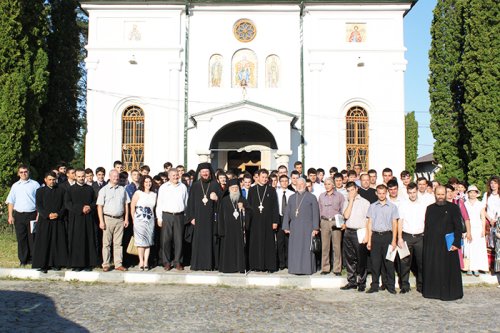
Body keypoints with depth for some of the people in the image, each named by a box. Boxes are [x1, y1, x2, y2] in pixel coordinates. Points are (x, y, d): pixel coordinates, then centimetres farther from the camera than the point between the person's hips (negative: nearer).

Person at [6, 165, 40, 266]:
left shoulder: (35, 184, 3)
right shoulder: (15, 186, 12)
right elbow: (10, 202, 12)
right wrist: (10, 216, 4)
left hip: (32, 214, -2)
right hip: (18, 215, 3)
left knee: (32, 237, -1)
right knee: (21, 238, 5)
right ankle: (23, 259, 13)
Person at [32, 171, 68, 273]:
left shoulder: (61, 191, 10)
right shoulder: (40, 191, 7)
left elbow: (64, 205, 5)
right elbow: (38, 206, 0)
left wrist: (58, 214, -11)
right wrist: (47, 215, -14)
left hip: (58, 220, 1)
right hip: (44, 221, -1)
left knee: (57, 242, 1)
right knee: (44, 243, -1)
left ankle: (56, 263, 9)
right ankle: (43, 265, 4)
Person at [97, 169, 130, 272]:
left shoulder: (122, 189, 10)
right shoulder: (104, 190, 1)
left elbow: (126, 204, 13)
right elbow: (99, 206, -3)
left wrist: (126, 218, 7)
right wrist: (101, 221, -10)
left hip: (120, 219, 3)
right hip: (108, 219, -2)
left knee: (118, 243, 6)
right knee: (106, 243, 2)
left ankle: (118, 264, 10)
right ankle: (106, 264, 9)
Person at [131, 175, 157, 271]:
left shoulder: (154, 195, 9)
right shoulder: (138, 193, -2)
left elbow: (154, 208, 11)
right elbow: (132, 206, -3)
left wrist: (154, 217, 3)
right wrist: (134, 220, -2)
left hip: (150, 221, 3)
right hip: (140, 220, -3)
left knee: (148, 242, 3)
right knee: (141, 242, -3)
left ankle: (146, 262, 10)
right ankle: (141, 262, 7)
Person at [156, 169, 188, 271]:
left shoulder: (183, 187, 9)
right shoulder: (163, 187, 6)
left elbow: (186, 202, 13)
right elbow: (159, 204, 6)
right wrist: (159, 218, 0)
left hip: (179, 216, 1)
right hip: (166, 215, -1)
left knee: (179, 239, 1)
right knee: (166, 239, -2)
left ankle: (177, 262, 10)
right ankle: (166, 262, 7)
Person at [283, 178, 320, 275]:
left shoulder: (311, 197, 4)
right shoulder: (292, 197, 15)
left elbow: (315, 213, 0)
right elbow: (287, 213, 13)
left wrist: (315, 228, -7)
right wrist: (286, 226, 6)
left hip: (307, 227, -3)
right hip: (294, 227, 3)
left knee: (306, 248, -2)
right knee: (294, 248, 4)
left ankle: (307, 269, 6)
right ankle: (295, 268, 12)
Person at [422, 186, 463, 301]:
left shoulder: (453, 208, 0)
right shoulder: (430, 208, 11)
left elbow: (458, 227, -4)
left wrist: (456, 243, -12)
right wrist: (425, 243, 7)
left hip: (447, 245, -3)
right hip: (431, 245, 4)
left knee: (448, 269, 2)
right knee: (431, 269, 7)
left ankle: (448, 293, 13)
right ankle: (433, 290, 19)